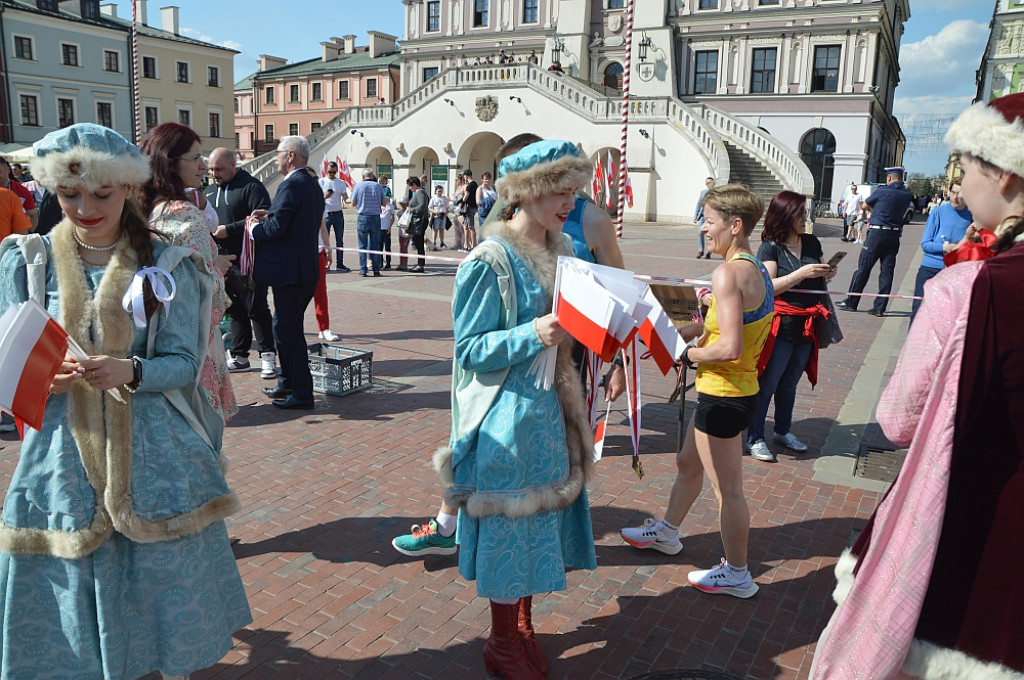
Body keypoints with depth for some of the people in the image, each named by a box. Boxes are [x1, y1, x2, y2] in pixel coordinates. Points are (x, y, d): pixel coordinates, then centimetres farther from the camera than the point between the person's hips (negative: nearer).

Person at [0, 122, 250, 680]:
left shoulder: (167, 266, -2)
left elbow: (183, 362, -6)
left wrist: (130, 372, -26)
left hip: (154, 458, -1)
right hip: (61, 458, 2)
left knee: (166, 583, 8)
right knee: (70, 600, 10)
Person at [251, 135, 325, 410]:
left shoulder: (291, 185, -16)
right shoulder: (313, 185, 14)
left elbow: (277, 228, -22)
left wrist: (255, 229, -3)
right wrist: (269, 215, 10)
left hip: (289, 271, -10)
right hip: (307, 268, 10)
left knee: (289, 331, -2)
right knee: (285, 326, 20)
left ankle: (301, 393, 4)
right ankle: (288, 382, 30)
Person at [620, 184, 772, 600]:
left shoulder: (728, 274, -23)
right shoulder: (757, 270, 8)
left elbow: (729, 347, -30)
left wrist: (689, 354, -13)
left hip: (722, 395, -10)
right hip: (739, 390, 10)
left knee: (727, 489, 6)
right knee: (688, 463, 26)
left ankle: (736, 574, 23)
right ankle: (666, 531, 46)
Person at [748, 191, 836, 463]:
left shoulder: (812, 243, 8)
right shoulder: (770, 247, -10)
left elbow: (818, 281, 20)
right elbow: (768, 287, -19)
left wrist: (827, 274, -1)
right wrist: (802, 273, -23)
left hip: (806, 327, 6)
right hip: (780, 326, -6)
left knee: (789, 384, 19)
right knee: (767, 385, 1)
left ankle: (783, 431, 35)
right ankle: (755, 438, 12)